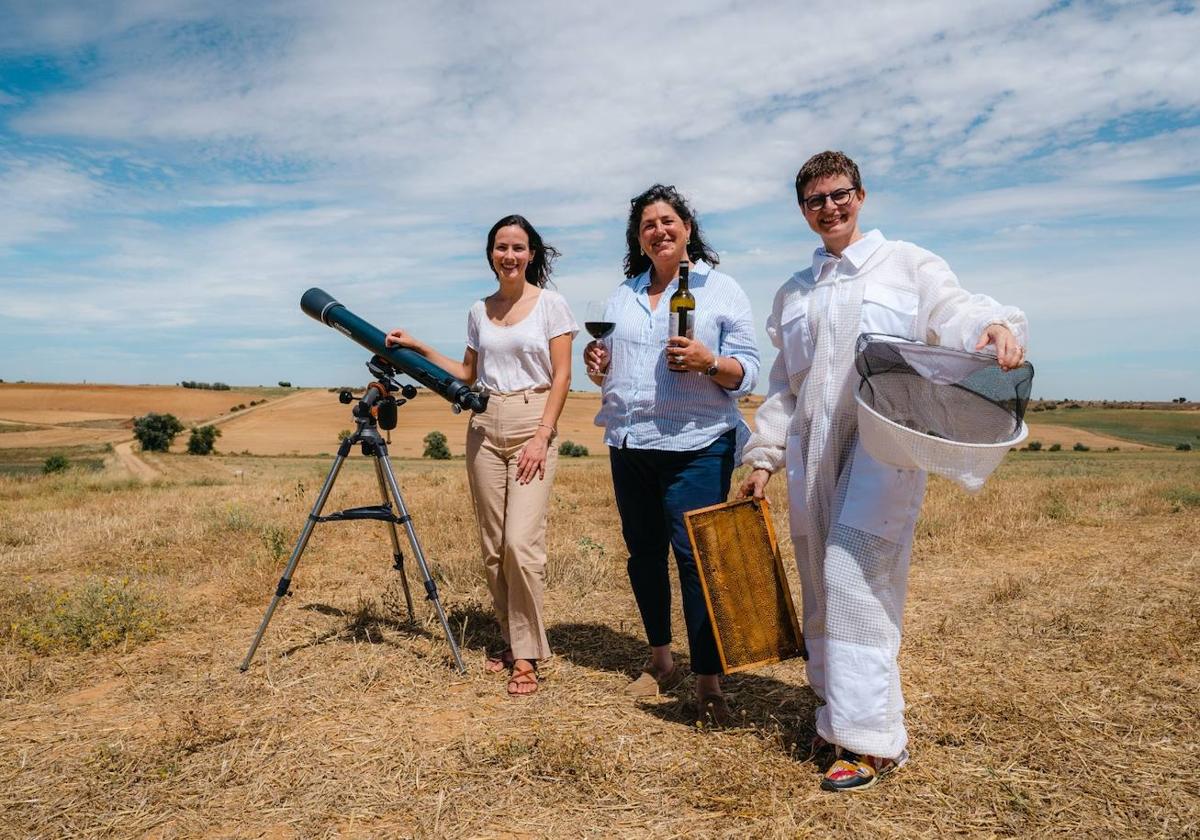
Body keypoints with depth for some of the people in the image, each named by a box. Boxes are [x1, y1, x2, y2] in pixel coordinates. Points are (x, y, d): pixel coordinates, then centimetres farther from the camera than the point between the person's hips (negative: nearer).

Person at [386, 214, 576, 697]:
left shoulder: (551, 304, -1)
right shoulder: (479, 311, 13)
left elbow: (561, 377, -5)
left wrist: (541, 436, -14)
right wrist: (418, 348, 12)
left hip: (532, 426, -5)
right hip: (484, 428, 5)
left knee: (521, 543, -14)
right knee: (493, 547, 6)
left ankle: (526, 655, -2)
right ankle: (510, 640, 20)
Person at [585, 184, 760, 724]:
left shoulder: (721, 290, 1)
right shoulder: (622, 295, 15)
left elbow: (747, 372, -3)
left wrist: (709, 362, -22)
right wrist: (598, 366, -3)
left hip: (695, 446, -5)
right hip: (628, 445, 6)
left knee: (696, 555, -8)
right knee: (643, 552, 12)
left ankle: (708, 682, 2)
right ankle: (661, 660, 29)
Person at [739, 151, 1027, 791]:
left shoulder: (906, 263, 10)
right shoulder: (794, 292, 23)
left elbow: (953, 310, -8)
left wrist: (994, 326, -31)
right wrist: (763, 456, 15)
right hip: (814, 447, 5)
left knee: (855, 573, -14)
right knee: (821, 581, 6)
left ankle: (874, 737, -3)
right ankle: (838, 711, 20)